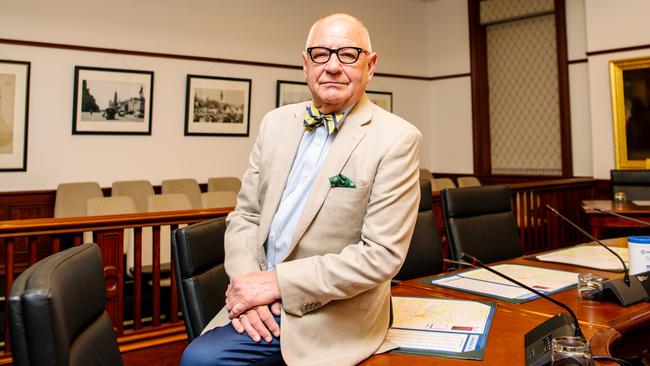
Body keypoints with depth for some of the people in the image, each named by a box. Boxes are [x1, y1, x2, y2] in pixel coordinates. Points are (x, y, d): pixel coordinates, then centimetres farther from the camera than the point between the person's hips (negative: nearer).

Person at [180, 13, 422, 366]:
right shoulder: (276, 123, 6)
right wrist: (247, 282, -10)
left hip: (334, 319, -4)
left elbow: (382, 254, -15)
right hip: (261, 303, 5)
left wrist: (277, 281, -16)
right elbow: (246, 214, 8)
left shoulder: (397, 139, -11)